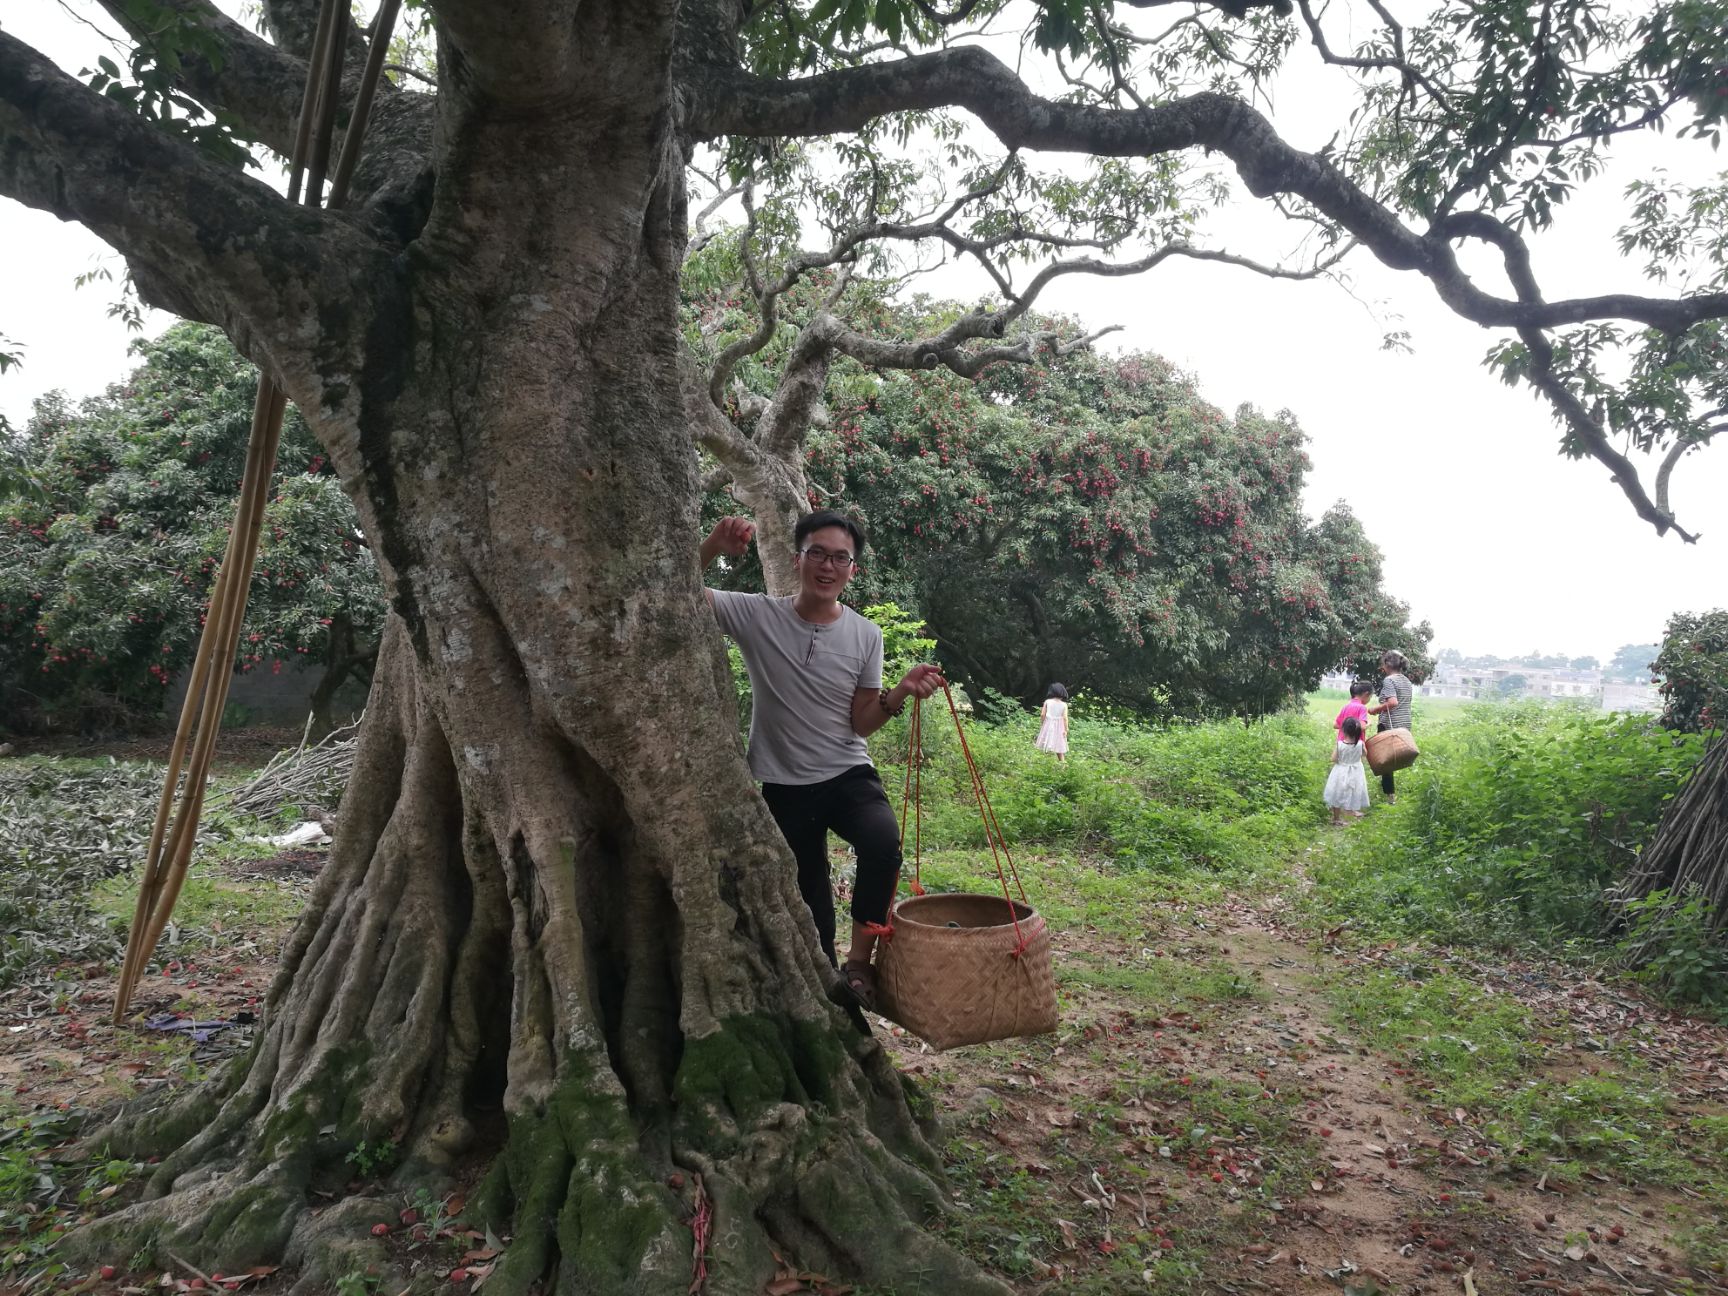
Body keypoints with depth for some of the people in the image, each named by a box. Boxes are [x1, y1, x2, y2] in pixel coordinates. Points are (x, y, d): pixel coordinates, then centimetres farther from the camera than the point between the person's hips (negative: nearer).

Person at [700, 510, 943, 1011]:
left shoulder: (865, 635, -3)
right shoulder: (757, 615, -9)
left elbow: (859, 724, 0)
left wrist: (899, 693, -18)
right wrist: (712, 548, -33)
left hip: (847, 774, 1)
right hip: (781, 784, 0)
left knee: (883, 843, -28)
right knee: (805, 895, 8)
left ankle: (859, 962, -8)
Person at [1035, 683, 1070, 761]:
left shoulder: (1047, 702, -4)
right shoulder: (1064, 705, -5)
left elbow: (1042, 714, -5)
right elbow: (1065, 717, -11)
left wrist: (1041, 724, 8)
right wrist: (1066, 729, -7)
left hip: (1048, 726, 0)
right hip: (1059, 728, 0)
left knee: (1046, 748, 6)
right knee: (1059, 750, 8)